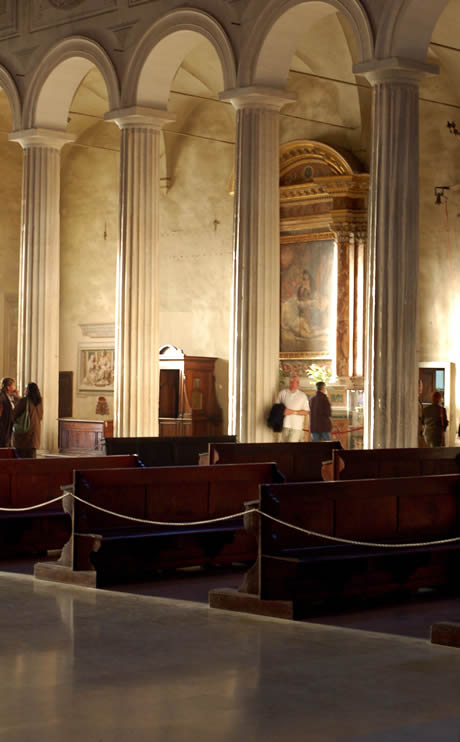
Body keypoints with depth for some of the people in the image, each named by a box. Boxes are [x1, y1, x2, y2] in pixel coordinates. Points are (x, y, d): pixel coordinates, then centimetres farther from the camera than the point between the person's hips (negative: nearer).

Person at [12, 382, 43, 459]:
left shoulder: (24, 401, -14)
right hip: (35, 430, 6)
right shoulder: (39, 402, 4)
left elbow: (14, 415, -8)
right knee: (32, 455, 10)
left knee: (21, 456, -2)